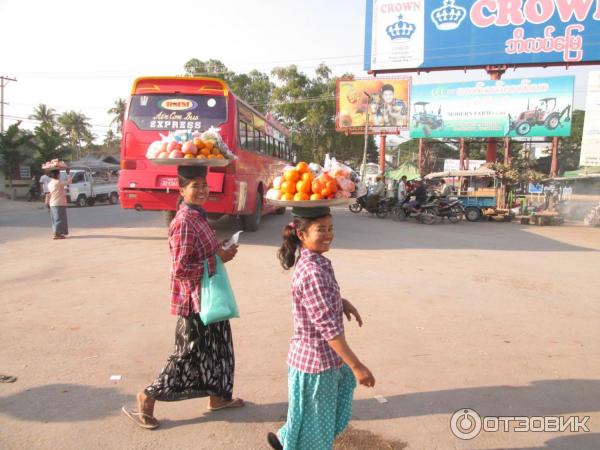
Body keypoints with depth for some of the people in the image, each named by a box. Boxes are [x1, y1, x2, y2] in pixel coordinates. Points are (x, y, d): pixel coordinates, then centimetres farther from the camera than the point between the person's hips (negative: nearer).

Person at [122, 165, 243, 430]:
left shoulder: (198, 215, 7)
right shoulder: (184, 222, -22)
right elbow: (180, 269, -26)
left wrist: (222, 253, 0)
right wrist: (218, 260, -20)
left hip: (208, 296, 9)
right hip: (195, 300, -9)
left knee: (217, 348, 20)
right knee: (190, 354, 5)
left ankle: (217, 397, 39)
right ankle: (147, 398, 22)